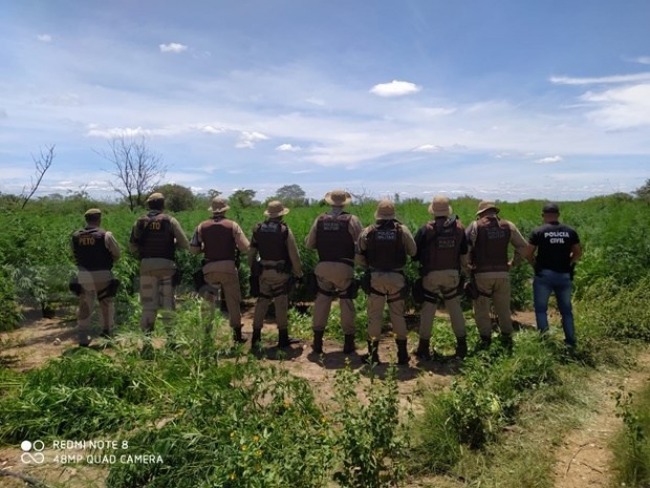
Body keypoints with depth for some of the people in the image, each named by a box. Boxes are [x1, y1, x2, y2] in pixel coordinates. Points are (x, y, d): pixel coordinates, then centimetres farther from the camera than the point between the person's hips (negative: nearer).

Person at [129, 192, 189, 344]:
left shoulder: (140, 222, 5)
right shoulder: (170, 221, -2)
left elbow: (132, 246, 9)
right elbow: (185, 244, -3)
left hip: (146, 265, 2)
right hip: (166, 265, -2)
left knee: (148, 303, 7)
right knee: (168, 303, 7)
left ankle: (147, 338, 7)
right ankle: (171, 336, 9)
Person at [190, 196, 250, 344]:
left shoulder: (202, 226, 2)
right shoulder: (233, 225, -2)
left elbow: (193, 249, 2)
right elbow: (245, 247, -7)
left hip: (209, 269, 1)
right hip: (229, 267, -1)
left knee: (208, 301, 13)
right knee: (233, 301, 10)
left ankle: (206, 333, 14)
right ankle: (237, 334, 15)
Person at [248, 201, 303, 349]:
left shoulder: (258, 229, 2)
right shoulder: (285, 230, -11)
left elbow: (251, 252, 8)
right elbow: (294, 255, -10)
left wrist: (252, 268, 20)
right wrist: (299, 273, 2)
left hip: (264, 271, 4)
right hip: (281, 272, -4)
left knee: (262, 301, 13)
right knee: (281, 304, 5)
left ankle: (256, 337, 17)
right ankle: (283, 338, 13)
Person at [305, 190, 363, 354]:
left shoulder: (320, 220, 3)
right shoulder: (352, 220, -5)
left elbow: (308, 244, 7)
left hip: (323, 267, 2)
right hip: (344, 268, -2)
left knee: (321, 302, 14)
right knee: (346, 303, 12)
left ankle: (317, 342, 18)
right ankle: (348, 343, 18)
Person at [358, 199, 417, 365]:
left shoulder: (367, 232, -4)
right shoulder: (402, 230, -5)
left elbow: (360, 256, 1)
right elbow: (413, 252, 0)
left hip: (375, 277, 0)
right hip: (396, 277, 1)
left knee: (374, 315, 8)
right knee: (398, 314, 13)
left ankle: (373, 354, 14)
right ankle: (402, 354, 19)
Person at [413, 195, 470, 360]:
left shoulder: (426, 229, -9)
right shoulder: (459, 228, 1)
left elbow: (414, 252, -6)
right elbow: (464, 253, 8)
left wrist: (421, 262, 13)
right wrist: (465, 269, 23)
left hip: (431, 275, -2)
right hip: (452, 274, 3)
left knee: (427, 310, 6)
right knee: (455, 309, 13)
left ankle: (424, 348, 13)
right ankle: (462, 346, 18)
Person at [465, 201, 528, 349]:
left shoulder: (475, 226, -4)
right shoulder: (508, 226, 7)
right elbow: (523, 247, 8)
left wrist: (467, 265, -2)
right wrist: (513, 263, 13)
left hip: (481, 274, -3)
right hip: (503, 273, 3)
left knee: (481, 309, 7)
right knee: (503, 308, 15)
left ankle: (485, 340, 9)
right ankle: (507, 338, 20)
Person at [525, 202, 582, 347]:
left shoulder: (538, 231, -7)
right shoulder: (570, 231, 3)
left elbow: (528, 254, -7)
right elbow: (578, 253, 8)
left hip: (544, 275, -3)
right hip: (564, 275, 3)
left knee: (541, 309, 8)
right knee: (566, 309, 16)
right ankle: (571, 341, 20)